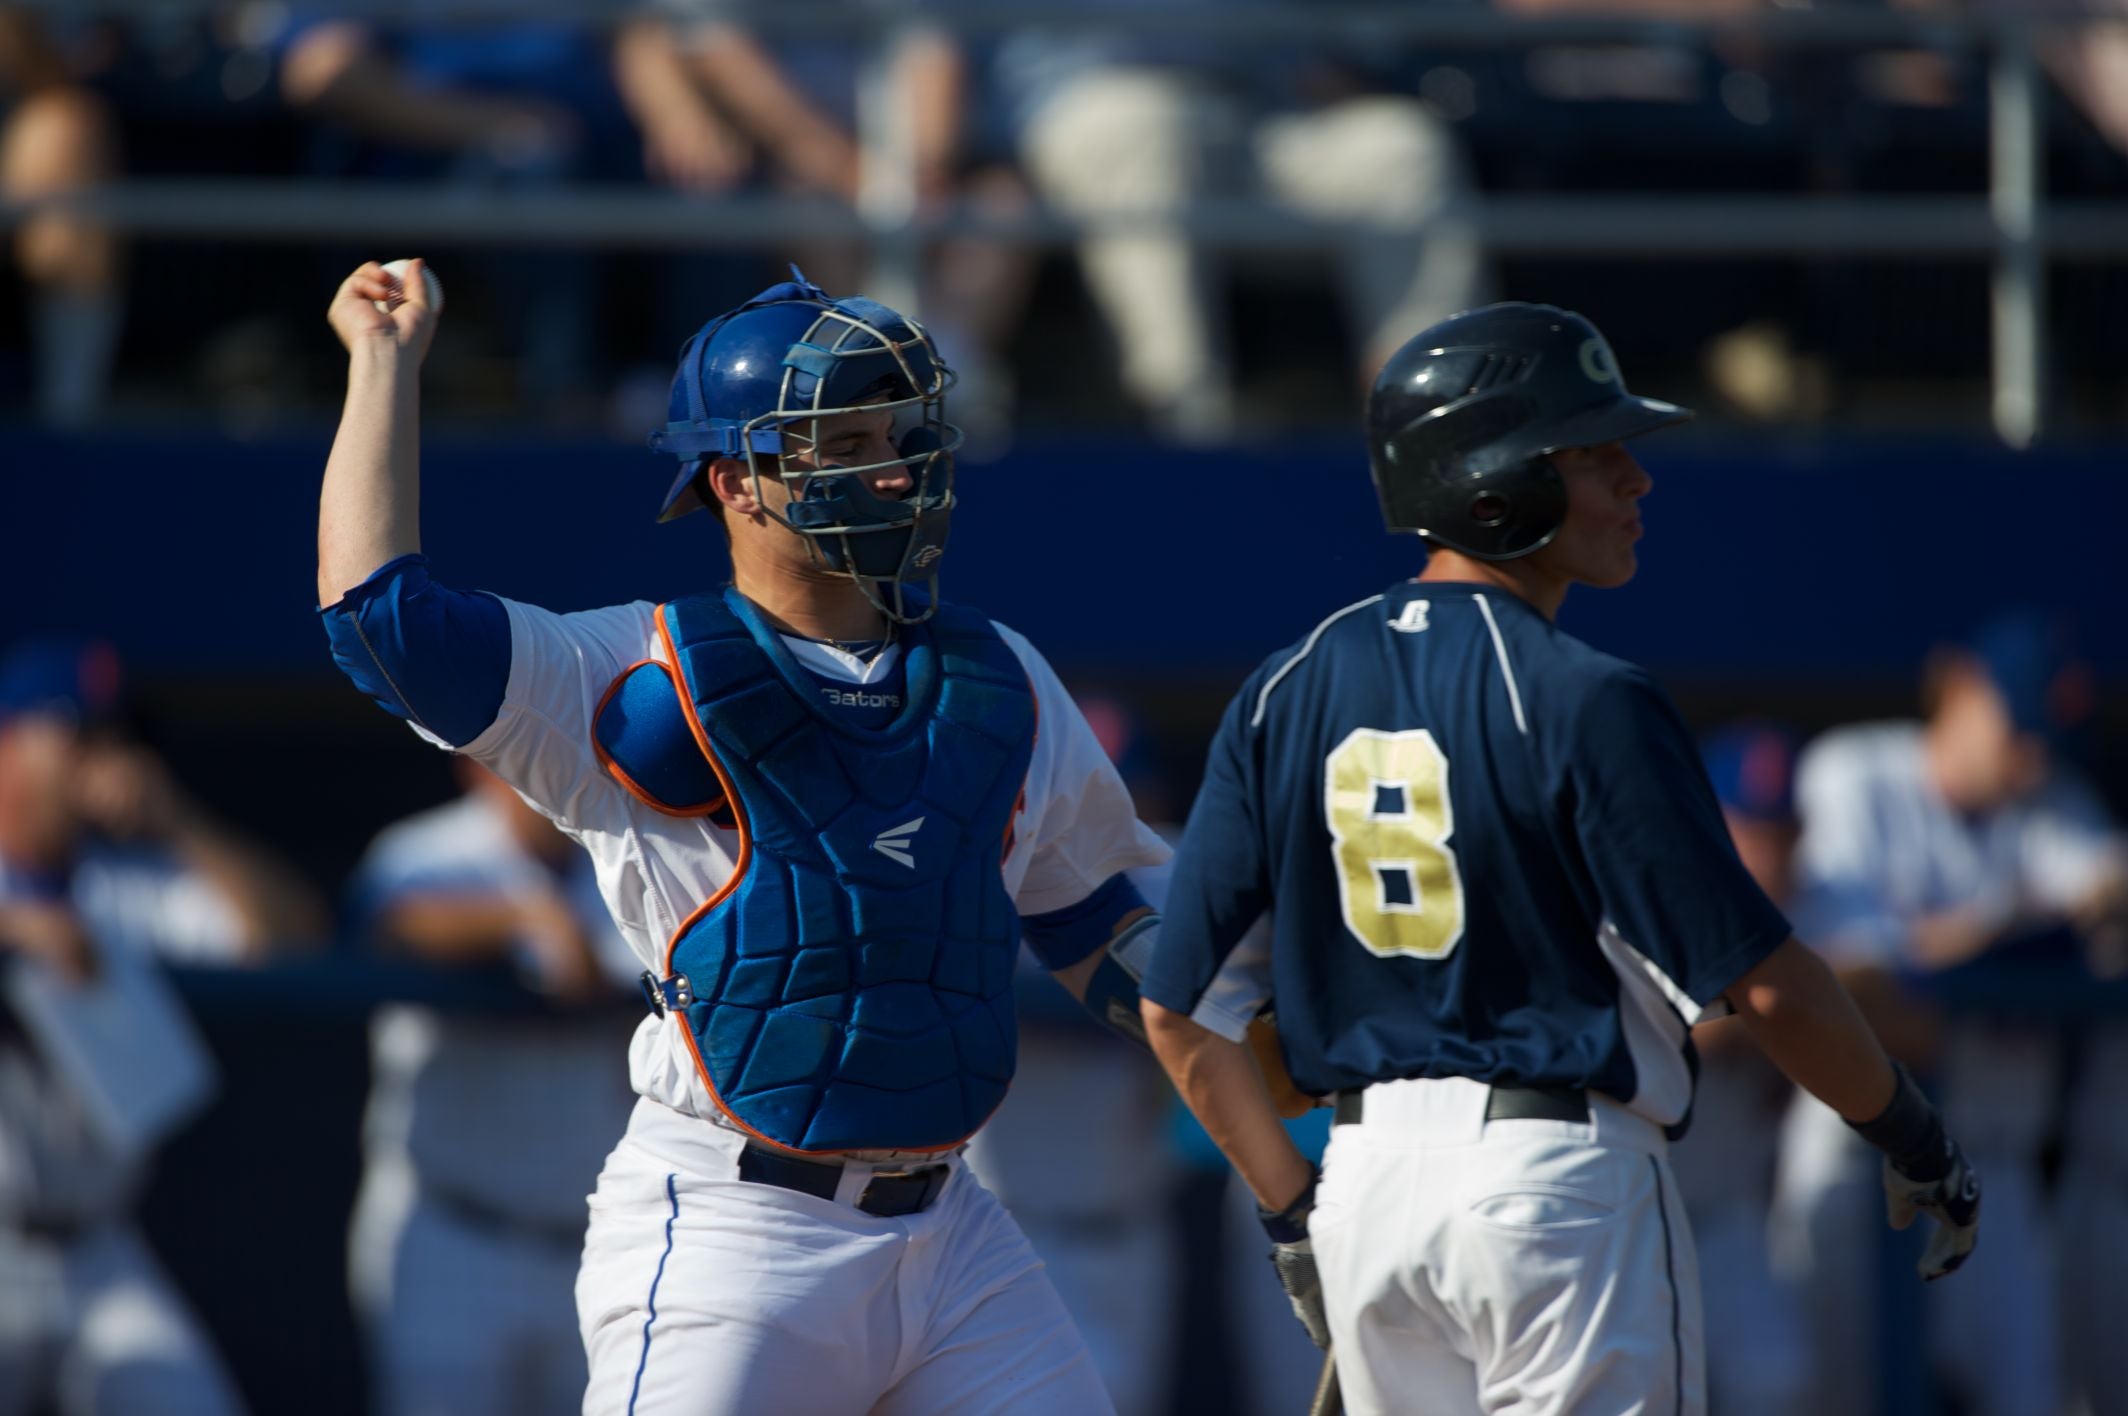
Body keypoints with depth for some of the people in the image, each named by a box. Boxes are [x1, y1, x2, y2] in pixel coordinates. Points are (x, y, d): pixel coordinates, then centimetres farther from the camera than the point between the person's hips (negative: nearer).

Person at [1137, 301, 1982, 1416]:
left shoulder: (1287, 694, 6)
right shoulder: (1582, 702, -13)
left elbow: (1178, 1010, 7)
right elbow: (1762, 980, -14)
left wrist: (1295, 1216, 16)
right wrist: (1914, 1144, 0)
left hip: (1365, 1182, 6)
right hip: (1561, 1175, -6)